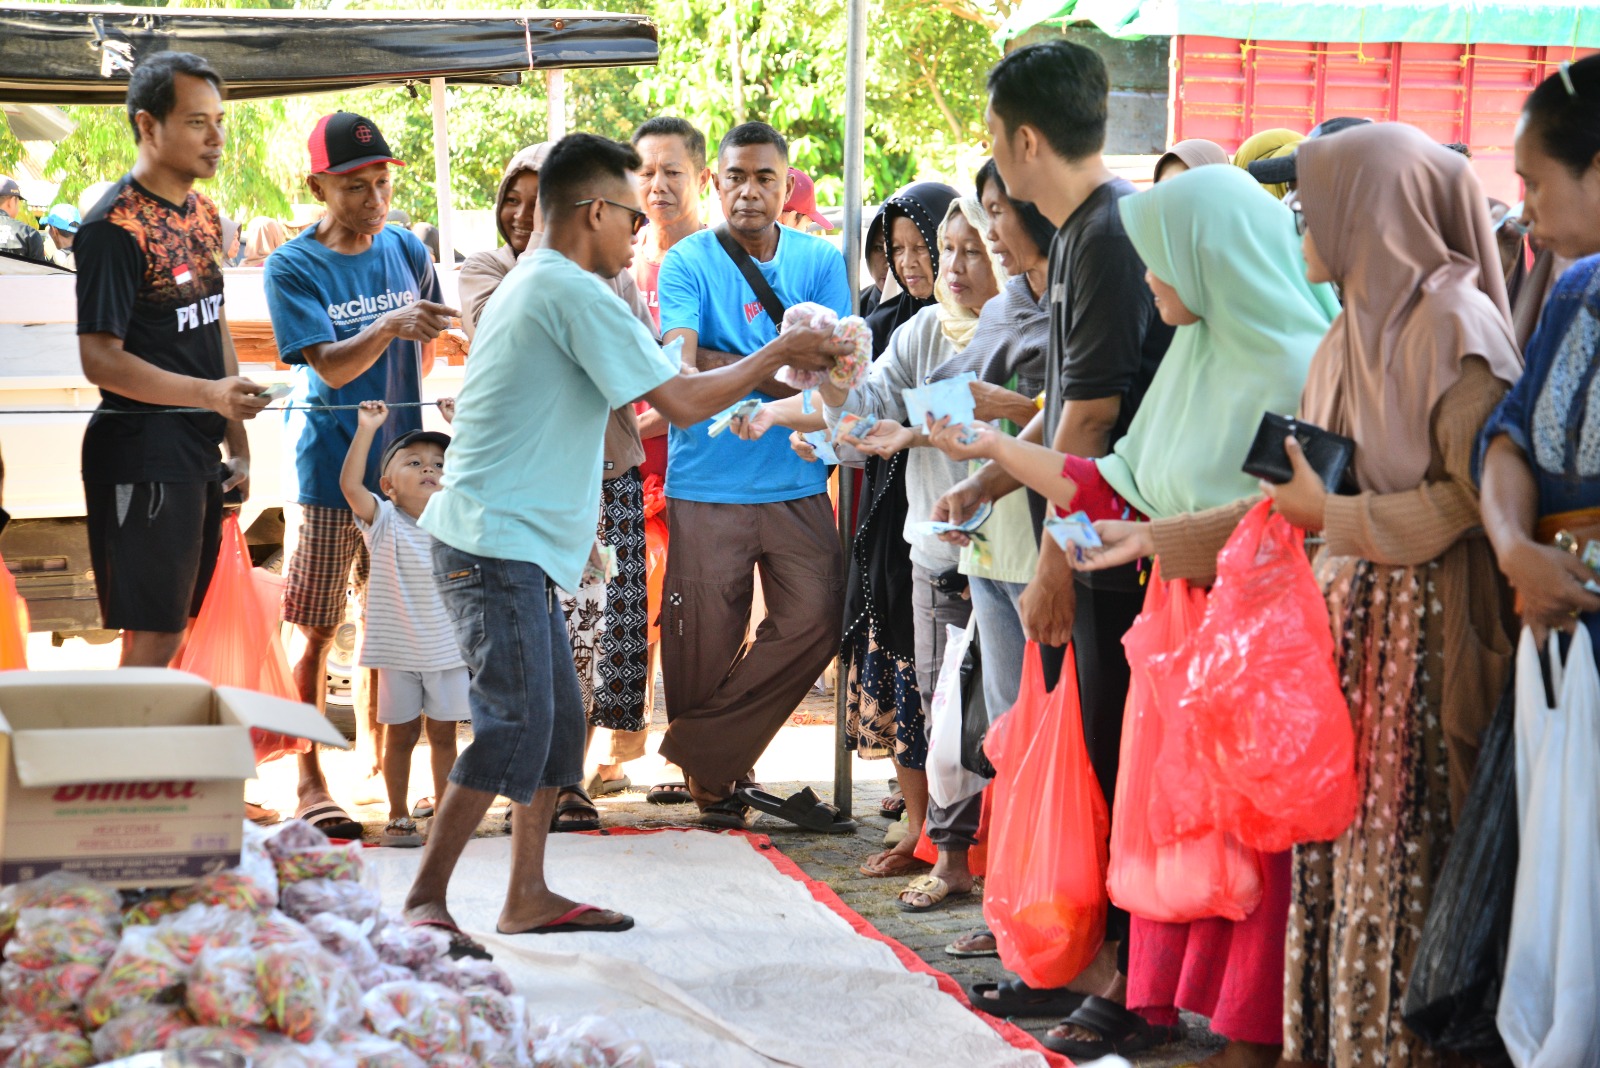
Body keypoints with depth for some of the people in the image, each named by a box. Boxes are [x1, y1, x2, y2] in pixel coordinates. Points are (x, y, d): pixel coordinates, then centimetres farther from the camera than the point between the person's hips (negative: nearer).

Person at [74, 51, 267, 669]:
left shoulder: (203, 213, 12)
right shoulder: (115, 227, -15)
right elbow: (100, 360, -19)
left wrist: (237, 445, 15)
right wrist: (211, 393, -30)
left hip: (200, 450, 8)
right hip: (144, 450, -8)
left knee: (173, 629, 12)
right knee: (152, 641, -6)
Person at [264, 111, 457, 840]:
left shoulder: (407, 252, 4)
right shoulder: (293, 267, -9)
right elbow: (329, 367, -19)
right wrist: (390, 326, -34)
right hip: (328, 470, -4)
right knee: (315, 630, -1)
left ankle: (380, 758, 21)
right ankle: (310, 782, 5)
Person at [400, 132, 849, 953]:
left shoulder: (531, 285, 19)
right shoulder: (575, 293, -13)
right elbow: (681, 401, -14)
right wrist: (780, 353, -2)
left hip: (514, 545, 11)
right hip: (497, 543, -11)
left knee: (559, 716, 14)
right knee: (515, 724, -14)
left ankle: (527, 897, 20)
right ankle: (424, 902, -12)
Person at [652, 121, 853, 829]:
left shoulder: (820, 261, 8)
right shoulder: (689, 261, 1)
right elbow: (677, 370, -14)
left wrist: (719, 362, -12)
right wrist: (780, 369, -27)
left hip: (797, 484, 2)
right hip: (705, 484, -2)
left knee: (816, 619, -6)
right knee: (704, 639, -1)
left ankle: (703, 752, 10)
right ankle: (711, 778, 21)